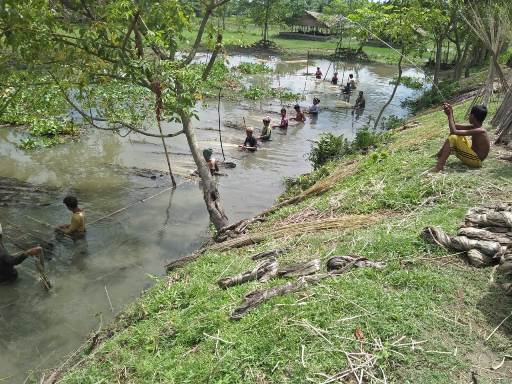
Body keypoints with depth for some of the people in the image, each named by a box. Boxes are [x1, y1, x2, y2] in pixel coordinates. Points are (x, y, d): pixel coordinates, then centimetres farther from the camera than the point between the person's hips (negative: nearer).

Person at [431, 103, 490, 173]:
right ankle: (440, 156, 15)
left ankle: (439, 167, -24)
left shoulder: (479, 131, -24)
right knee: (455, 135, 12)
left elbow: (454, 131, -28)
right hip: (473, 156, 10)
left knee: (452, 138, -20)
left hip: (476, 160, -10)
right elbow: (455, 126, 9)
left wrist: (450, 115, -19)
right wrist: (450, 114, -5)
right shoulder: (474, 127, 3)